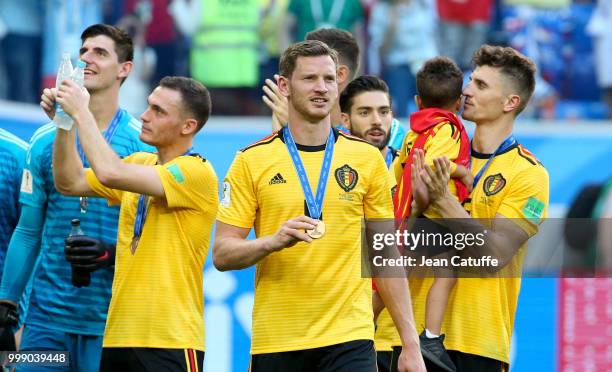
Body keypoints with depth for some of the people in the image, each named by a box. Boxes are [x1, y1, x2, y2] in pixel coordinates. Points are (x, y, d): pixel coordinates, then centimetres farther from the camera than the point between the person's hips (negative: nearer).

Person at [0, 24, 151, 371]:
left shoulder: (144, 143, -1)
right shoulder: (45, 140, 9)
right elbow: (28, 232, 13)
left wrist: (111, 254, -18)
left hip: (110, 319, -3)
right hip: (47, 315, 3)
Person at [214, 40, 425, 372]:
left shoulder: (367, 158, 7)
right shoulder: (252, 160, 3)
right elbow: (222, 254, 0)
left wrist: (410, 343, 6)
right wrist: (274, 241, -19)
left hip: (349, 338, 0)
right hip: (275, 342, 0)